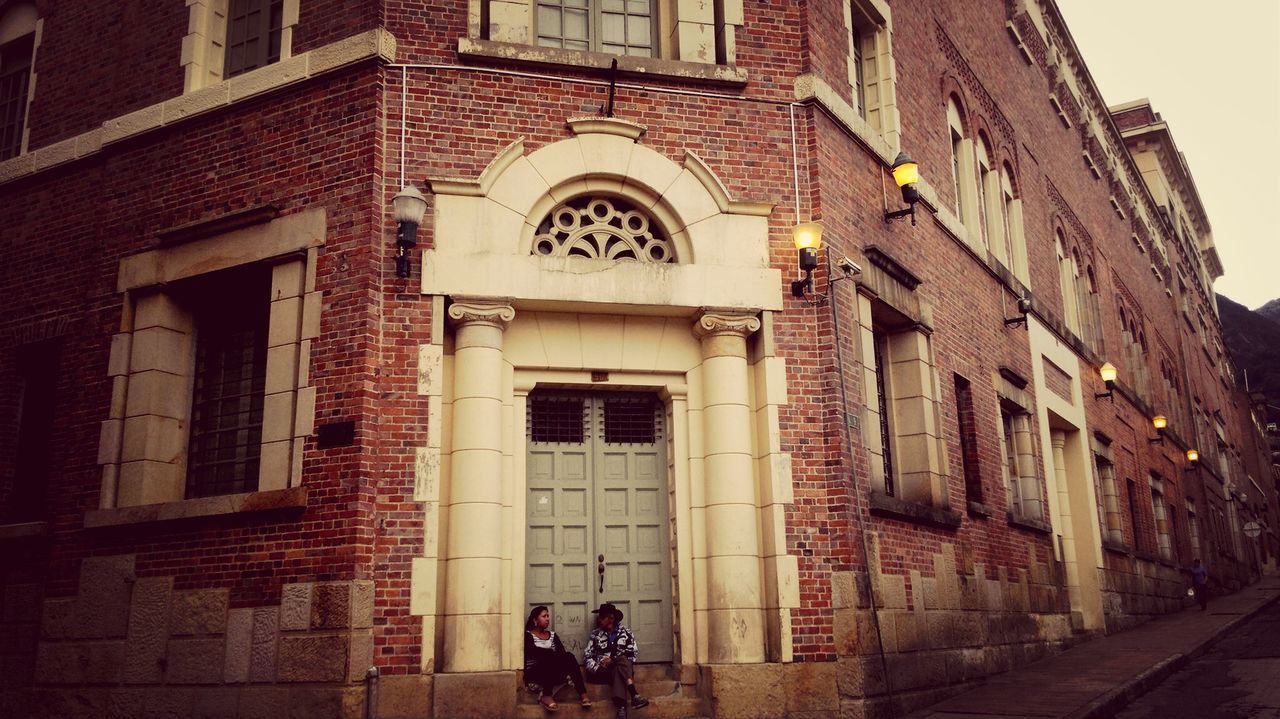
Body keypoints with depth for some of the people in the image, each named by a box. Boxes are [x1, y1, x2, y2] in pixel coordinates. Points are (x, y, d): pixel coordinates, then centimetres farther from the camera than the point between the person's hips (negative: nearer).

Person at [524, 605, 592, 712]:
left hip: (554, 672, 5)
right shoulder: (528, 635, 4)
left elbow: (562, 653, 5)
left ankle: (583, 694, -33)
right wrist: (554, 654, -24)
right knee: (552, 658, -35)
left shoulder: (552, 635, 20)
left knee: (569, 656, -26)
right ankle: (546, 696, -35)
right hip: (534, 672, -5)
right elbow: (535, 652, -15)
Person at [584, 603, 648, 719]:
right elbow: (587, 656, 7)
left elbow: (631, 654, 1)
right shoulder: (595, 634, 14)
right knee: (618, 670, -33)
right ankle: (634, 695, -52)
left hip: (624, 669, 0)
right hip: (602, 672, 0)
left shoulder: (626, 633, 11)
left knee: (619, 667, -37)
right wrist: (596, 668, -12)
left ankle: (621, 707, -54)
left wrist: (613, 660, -12)